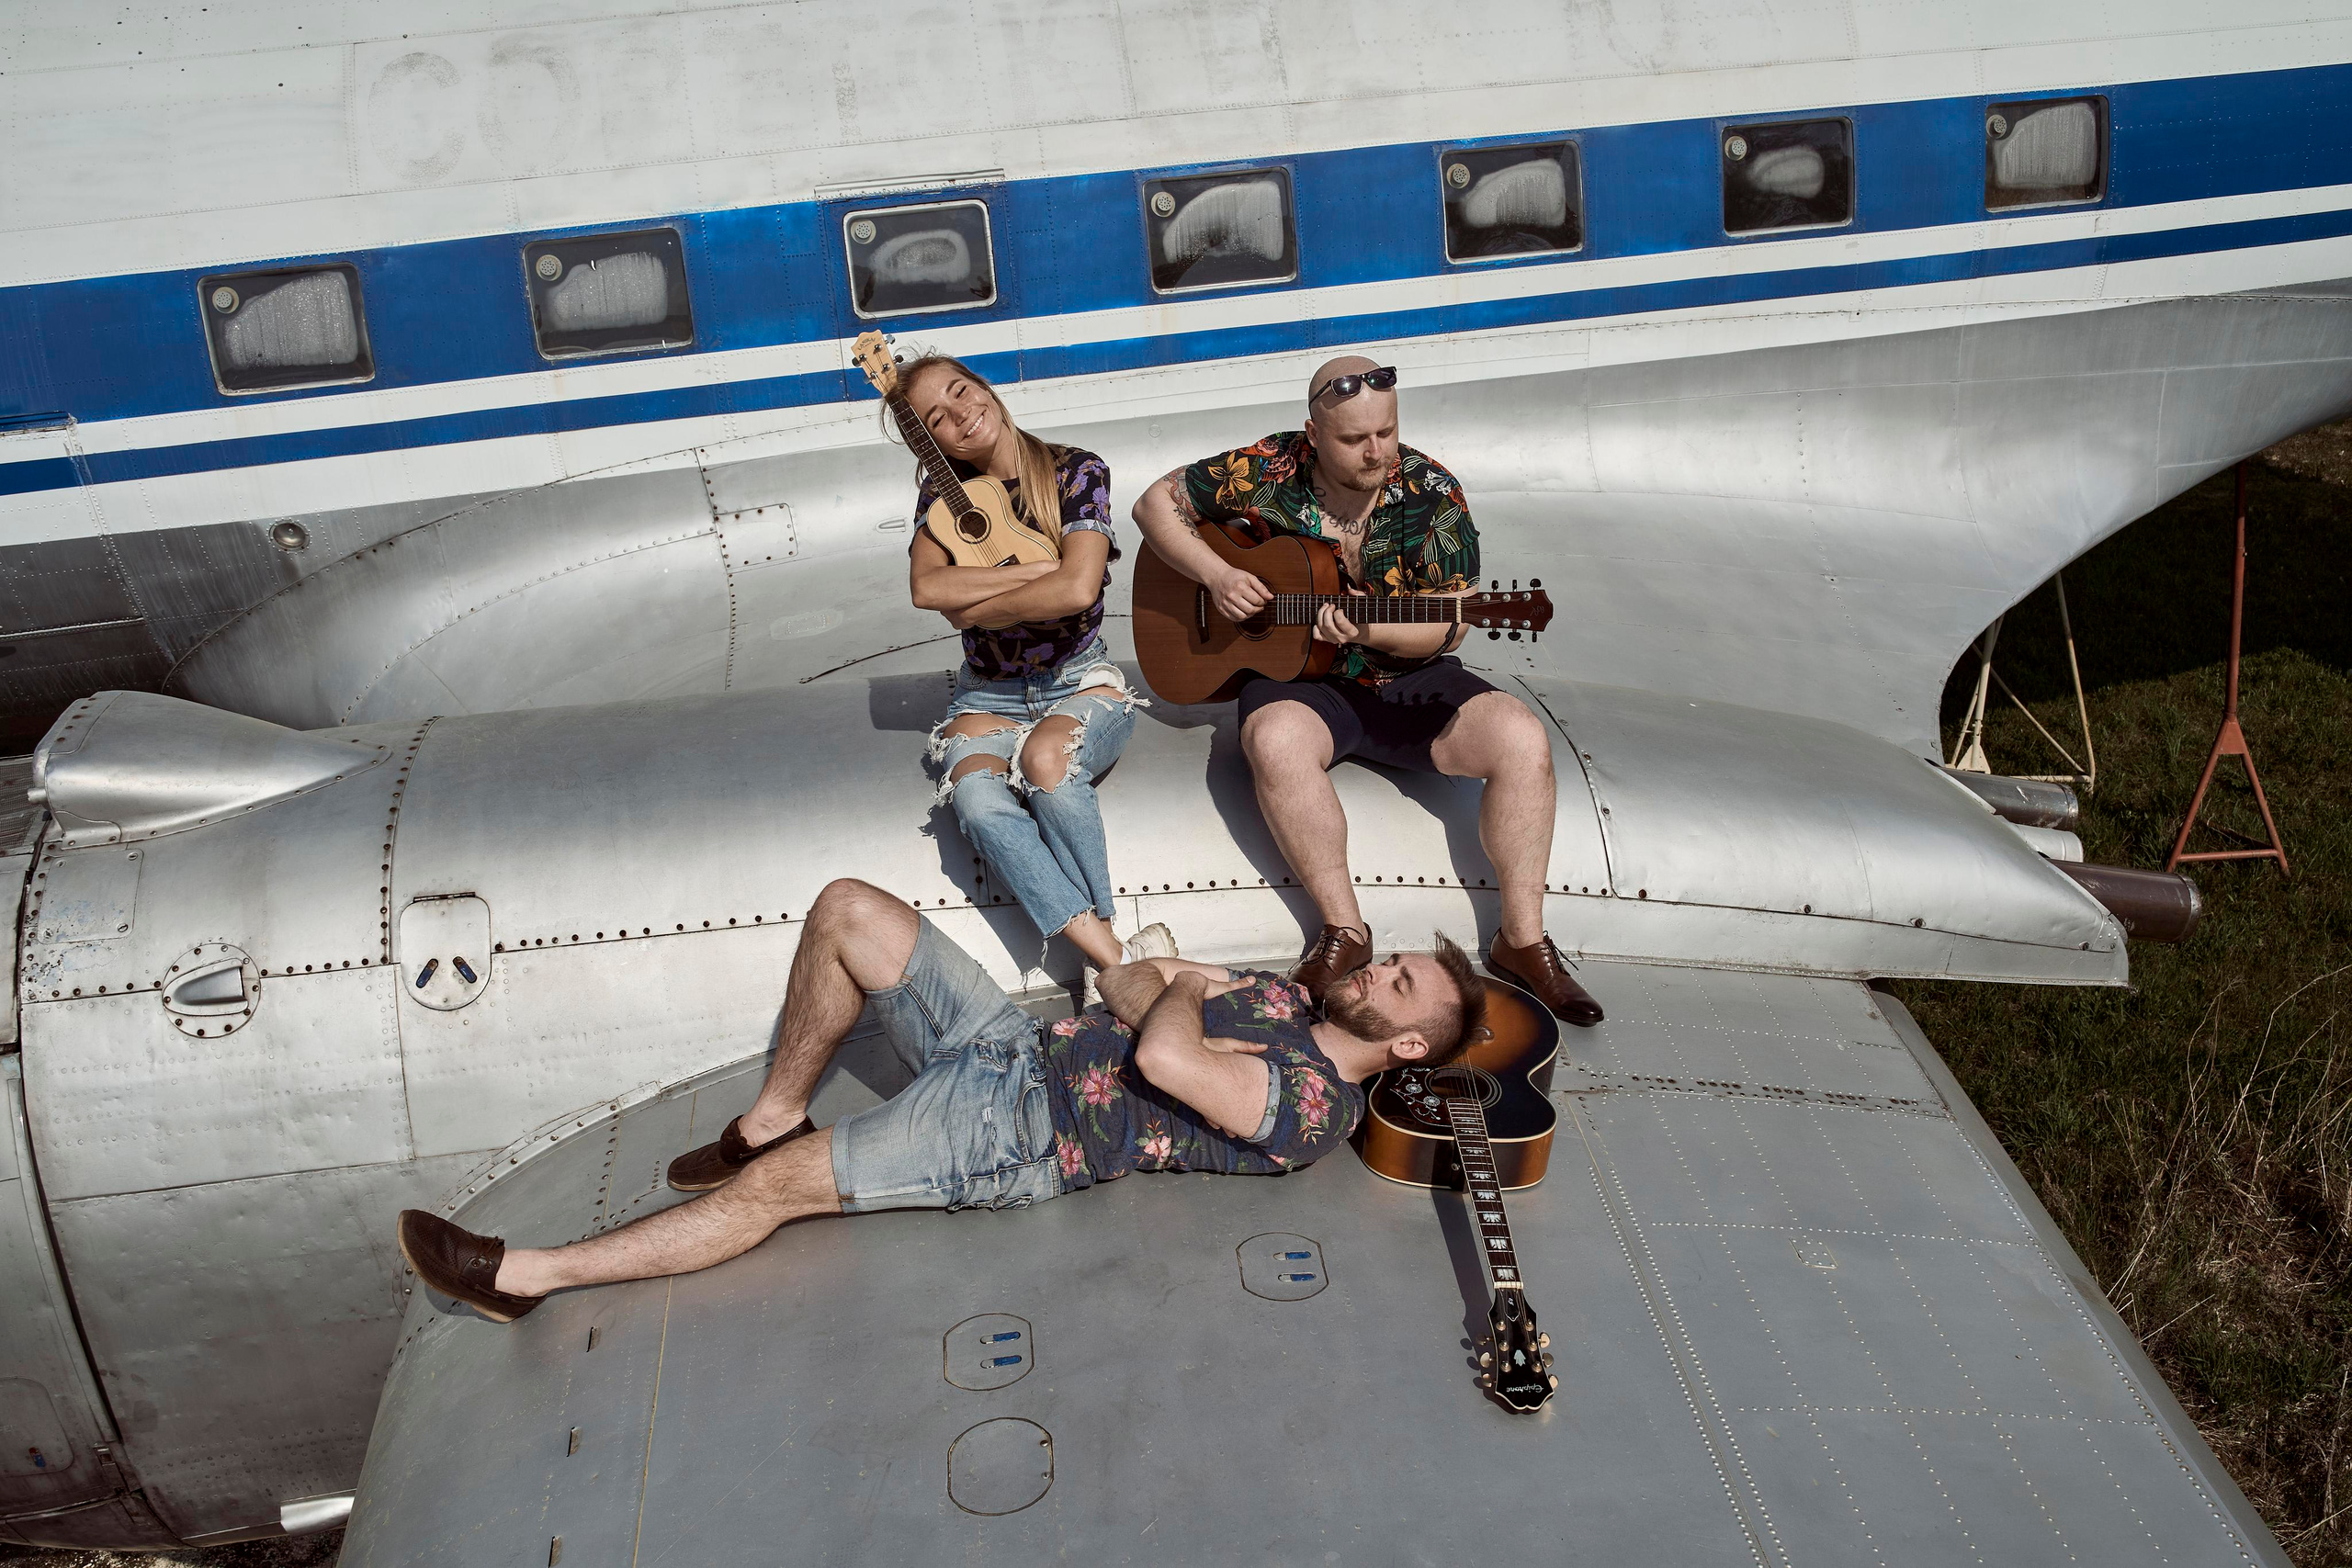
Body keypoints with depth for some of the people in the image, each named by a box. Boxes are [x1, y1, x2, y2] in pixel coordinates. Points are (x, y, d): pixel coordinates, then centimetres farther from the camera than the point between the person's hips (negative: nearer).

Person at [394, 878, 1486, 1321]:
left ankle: (528, 1275, -6)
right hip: (1021, 1048, 9)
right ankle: (773, 1115, 14)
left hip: (1024, 1141, -9)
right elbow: (1130, 987, 18)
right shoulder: (1280, 1001, 13)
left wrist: (1182, 991, -10)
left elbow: (1161, 1058, -30)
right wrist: (1178, 985, -3)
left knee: (778, 1185, -16)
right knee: (849, 911, -1)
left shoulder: (1311, 1111, -15)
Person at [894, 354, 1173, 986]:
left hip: (1081, 680, -2)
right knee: (978, 799, -32)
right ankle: (1120, 959, -37)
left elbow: (1078, 590, -20)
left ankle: (1108, 954, -25)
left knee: (1046, 758, -38)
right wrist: (1044, 567, -16)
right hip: (988, 695, 2)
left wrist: (975, 609, -10)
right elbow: (926, 587, -14)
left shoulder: (1077, 472, -5)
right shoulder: (942, 491, 5)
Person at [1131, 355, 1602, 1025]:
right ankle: (1343, 928, -22)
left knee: (1522, 738, -23)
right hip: (1297, 678, -1)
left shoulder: (1430, 492, -6)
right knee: (1276, 742, -37)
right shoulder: (1266, 472, -7)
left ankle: (1521, 938, -11)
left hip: (1409, 679, 2)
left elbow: (1449, 626, -5)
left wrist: (1370, 631, -25)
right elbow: (1157, 503, 4)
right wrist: (1215, 574, -12)